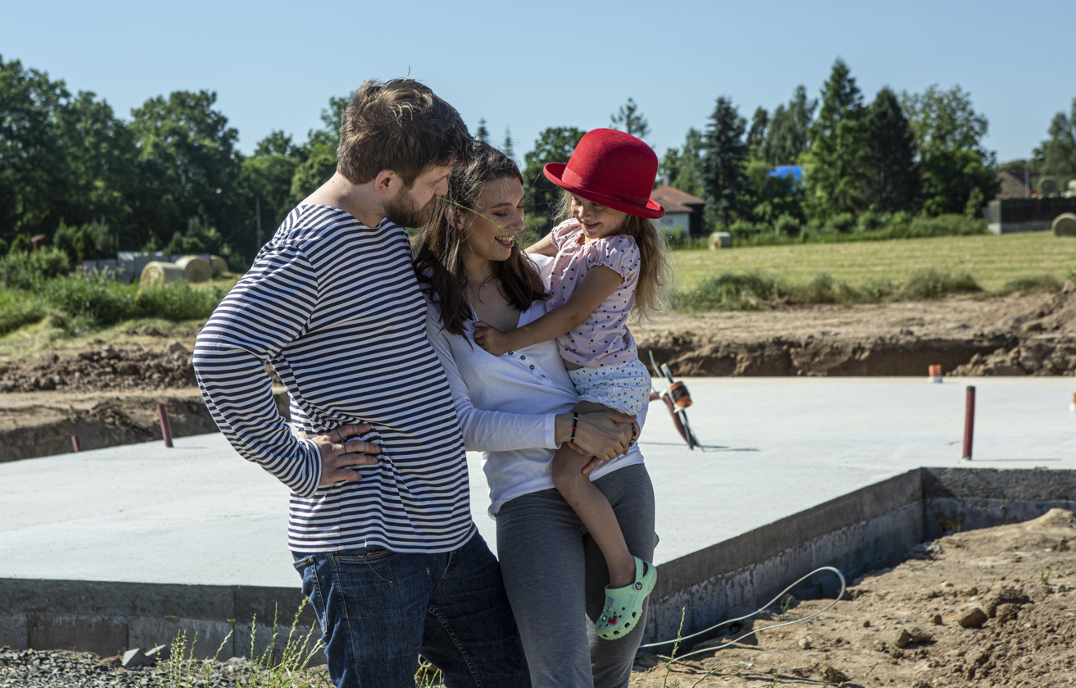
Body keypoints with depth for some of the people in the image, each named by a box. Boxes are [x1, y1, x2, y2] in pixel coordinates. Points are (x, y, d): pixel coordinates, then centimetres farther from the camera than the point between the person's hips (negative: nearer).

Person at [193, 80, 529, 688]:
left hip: (446, 526, 10)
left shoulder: (388, 229, 13)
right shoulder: (312, 245, -17)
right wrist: (299, 464, -19)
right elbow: (221, 353, -26)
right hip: (364, 543, -10)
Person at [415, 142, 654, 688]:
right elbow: (462, 423, -9)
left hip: (620, 477, 5)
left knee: (621, 643, 16)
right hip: (532, 494, -5)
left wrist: (627, 424, -3)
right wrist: (567, 429, -18)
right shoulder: (426, 305, -5)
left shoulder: (537, 273, 8)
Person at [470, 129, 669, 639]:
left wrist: (509, 340, -16)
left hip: (610, 381, -9)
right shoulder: (569, 234, 10)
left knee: (568, 473, -22)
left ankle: (626, 572, -10)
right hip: (578, 379, 9)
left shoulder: (619, 252, -15)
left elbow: (573, 314, -18)